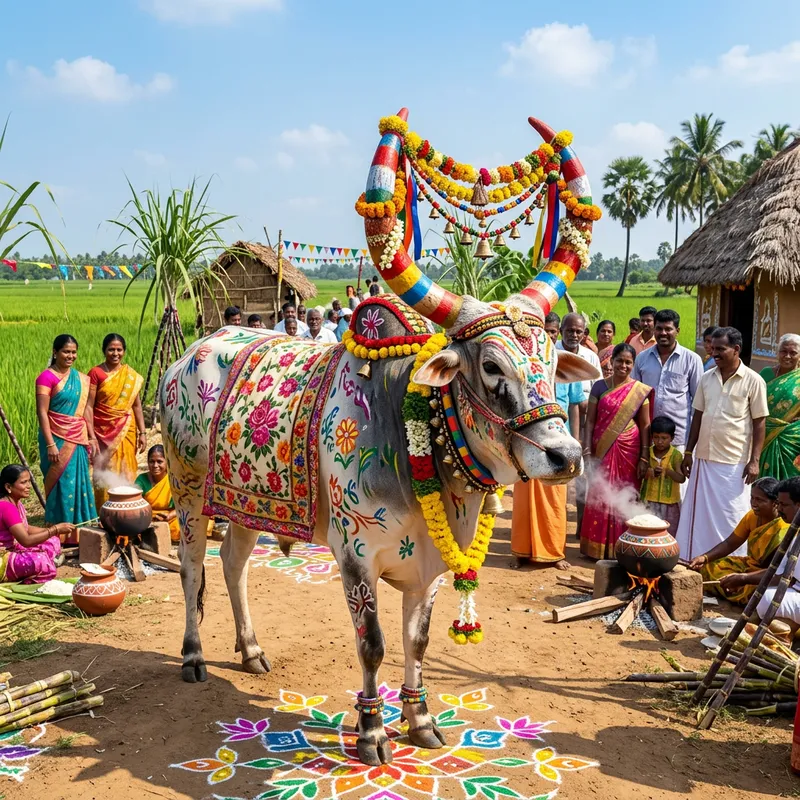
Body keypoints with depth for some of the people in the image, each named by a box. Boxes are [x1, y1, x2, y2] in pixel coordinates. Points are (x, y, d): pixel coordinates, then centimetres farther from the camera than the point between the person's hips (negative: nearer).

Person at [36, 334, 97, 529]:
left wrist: (92, 437, 12)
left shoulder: (81, 378, 10)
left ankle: (80, 528, 19)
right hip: (57, 438, -6)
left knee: (80, 482, 9)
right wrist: (50, 444, -18)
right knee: (61, 483, -3)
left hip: (78, 439, 6)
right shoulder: (47, 377, -9)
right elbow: (42, 412, -13)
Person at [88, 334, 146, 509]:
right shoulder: (96, 373, -4)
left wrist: (142, 433, 6)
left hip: (126, 430, 3)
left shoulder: (132, 376, 7)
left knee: (126, 472, 6)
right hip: (103, 432, -3)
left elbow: (137, 405, 11)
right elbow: (89, 406, -6)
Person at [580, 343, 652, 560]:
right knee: (599, 496, 3)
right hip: (602, 450, 1)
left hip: (629, 451, -1)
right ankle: (597, 547, 12)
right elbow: (590, 421, 3)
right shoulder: (600, 387, 3)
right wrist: (587, 450, -6)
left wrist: (644, 458, -5)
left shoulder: (640, 391, 1)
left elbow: (645, 426, 1)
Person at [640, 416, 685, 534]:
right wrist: (648, 472, -18)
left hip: (669, 503, -2)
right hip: (649, 501, 2)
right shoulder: (647, 453, 1)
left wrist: (667, 471, -32)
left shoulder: (676, 455, -7)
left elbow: (681, 478, -15)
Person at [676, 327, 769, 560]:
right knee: (698, 515, 10)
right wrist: (688, 452, 9)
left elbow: (759, 423, -6)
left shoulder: (753, 381, -6)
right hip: (704, 459, 5)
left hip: (735, 463, -5)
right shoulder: (707, 378, 6)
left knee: (730, 518, 2)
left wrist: (754, 461, -11)